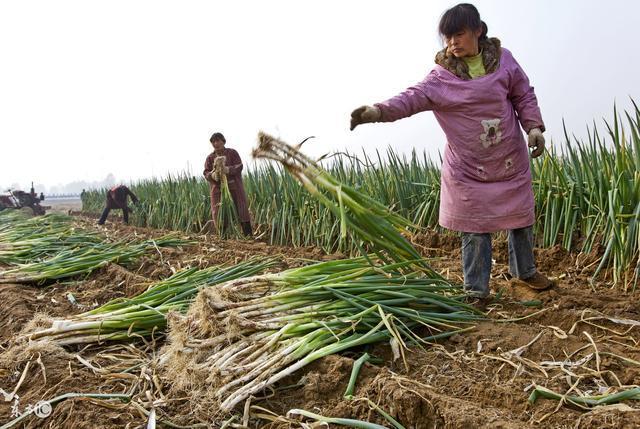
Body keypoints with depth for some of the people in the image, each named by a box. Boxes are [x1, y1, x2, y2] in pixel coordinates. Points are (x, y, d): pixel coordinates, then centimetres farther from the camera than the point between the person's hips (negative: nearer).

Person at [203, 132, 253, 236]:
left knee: (242, 211, -4)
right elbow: (206, 173, 2)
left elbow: (239, 166, -7)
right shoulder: (210, 157, 10)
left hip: (234, 187, -2)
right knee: (218, 213, -2)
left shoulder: (232, 153, 4)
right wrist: (213, 175, -22)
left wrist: (227, 170, -26)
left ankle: (248, 234, -1)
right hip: (218, 188, 2)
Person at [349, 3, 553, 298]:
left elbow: (524, 96, 7)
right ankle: (476, 289, 13)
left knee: (521, 218, 15)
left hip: (511, 161, 3)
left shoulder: (503, 59, -1)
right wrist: (379, 111, -39)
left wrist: (533, 127, -6)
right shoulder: (442, 75, -8)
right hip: (468, 168, -2)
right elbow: (413, 97, -22)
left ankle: (525, 271, 39)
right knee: (475, 228, 0)